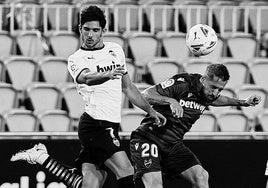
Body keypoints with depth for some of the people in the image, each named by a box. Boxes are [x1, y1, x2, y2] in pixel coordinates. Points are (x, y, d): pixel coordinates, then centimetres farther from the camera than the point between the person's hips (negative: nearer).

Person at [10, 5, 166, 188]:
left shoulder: (116, 49, 18)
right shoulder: (76, 60, -2)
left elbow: (128, 87, 26)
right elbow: (87, 78, -25)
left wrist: (151, 111, 24)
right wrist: (107, 75, -46)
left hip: (110, 126, 7)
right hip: (96, 123, -7)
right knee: (126, 173, -19)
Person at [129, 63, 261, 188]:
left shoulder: (209, 93, 3)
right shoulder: (181, 83, -19)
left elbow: (215, 100, 30)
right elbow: (146, 95, -22)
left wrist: (243, 103, 25)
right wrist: (171, 101, -37)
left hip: (174, 144, 7)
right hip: (148, 139, -7)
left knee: (201, 177, -11)